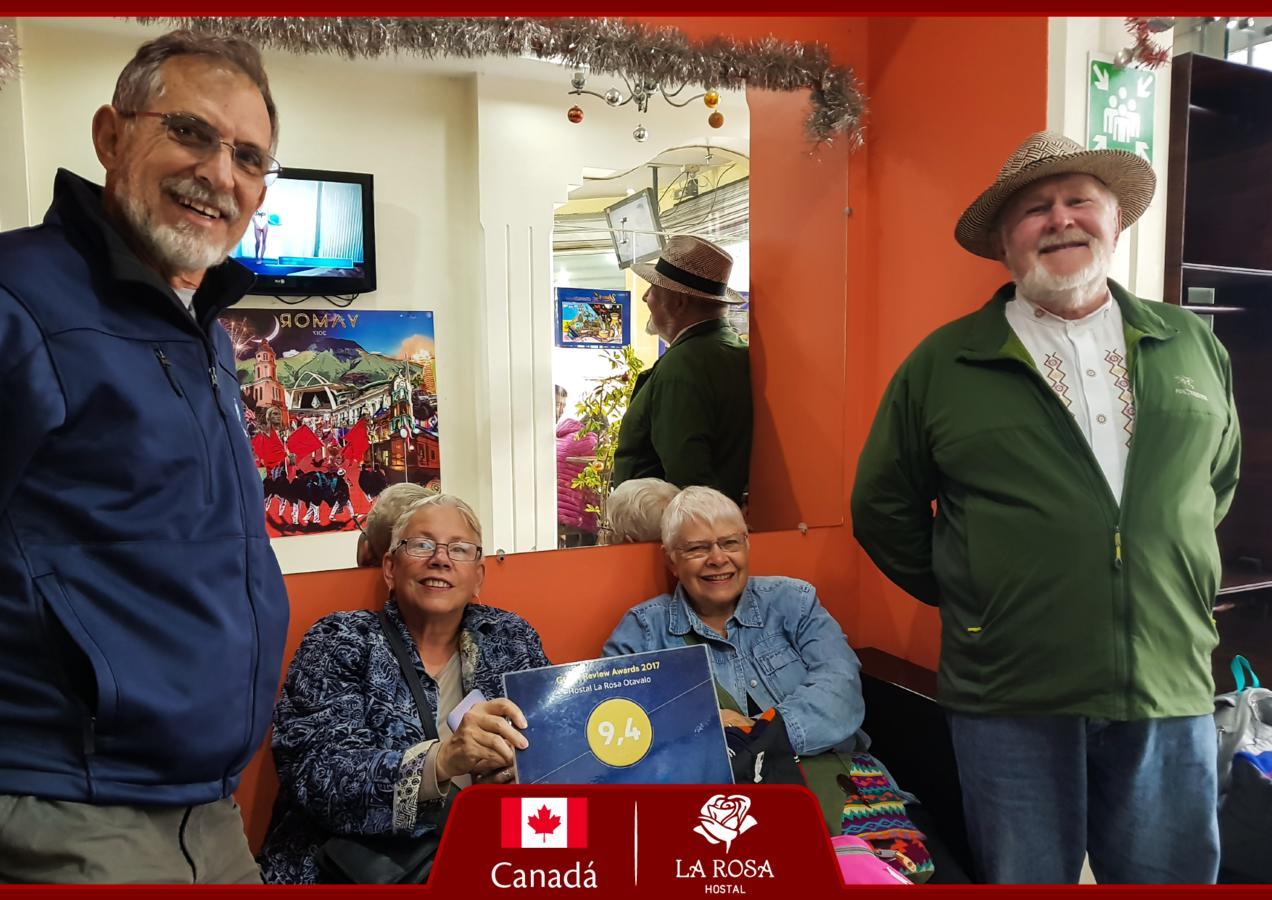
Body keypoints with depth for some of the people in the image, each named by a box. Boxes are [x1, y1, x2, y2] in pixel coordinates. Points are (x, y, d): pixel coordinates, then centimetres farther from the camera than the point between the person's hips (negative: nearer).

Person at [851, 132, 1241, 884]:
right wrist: (963, 596, 3)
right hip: (1012, 705, -2)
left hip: (1172, 694, 3)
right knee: (1026, 878, 13)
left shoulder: (1193, 345, 7)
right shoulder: (943, 364, -3)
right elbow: (884, 509, 4)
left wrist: (1179, 587, 13)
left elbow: (1219, 482, 21)